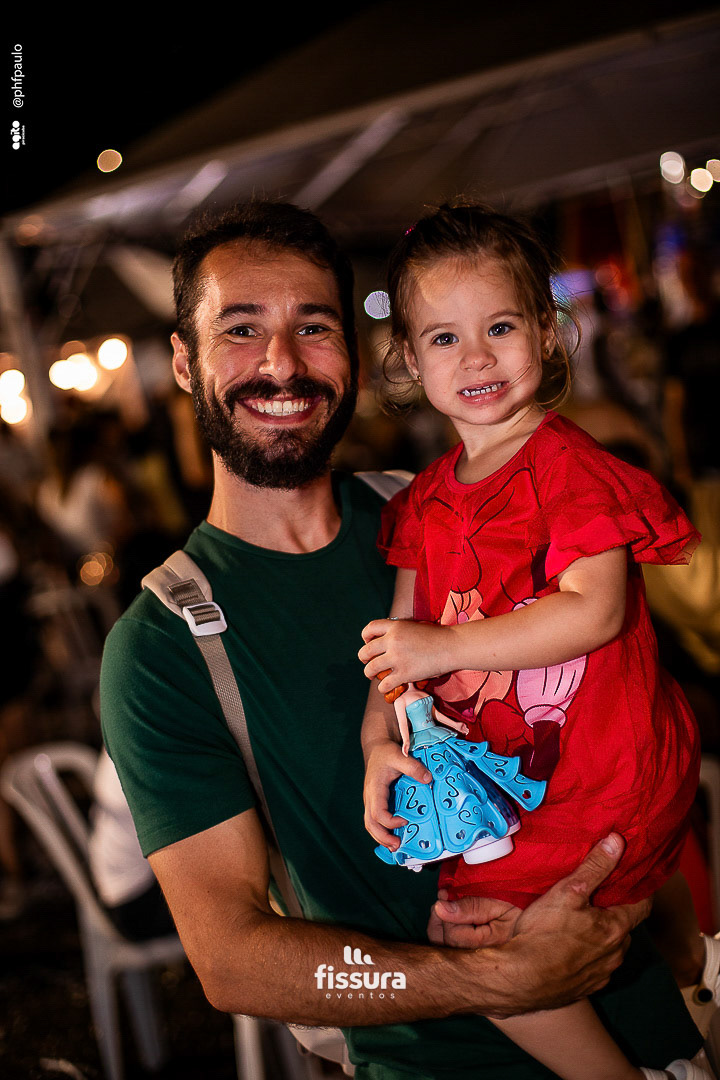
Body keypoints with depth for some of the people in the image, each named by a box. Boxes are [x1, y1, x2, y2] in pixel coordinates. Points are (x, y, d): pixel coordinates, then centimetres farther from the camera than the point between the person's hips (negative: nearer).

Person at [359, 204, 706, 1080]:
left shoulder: (567, 464, -13)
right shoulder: (428, 500, 9)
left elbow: (595, 612, -23)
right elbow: (402, 635, 11)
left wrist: (446, 645, -22)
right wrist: (378, 742, -4)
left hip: (602, 776, -8)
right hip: (510, 769, 8)